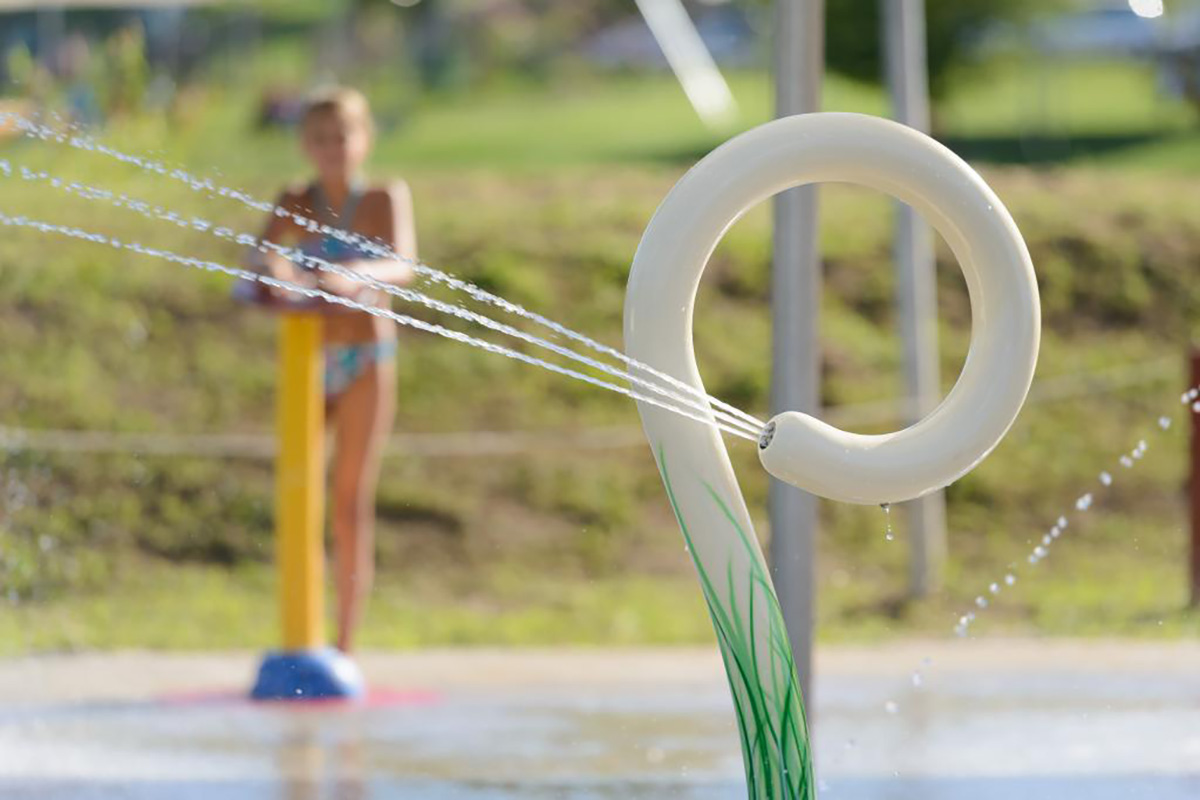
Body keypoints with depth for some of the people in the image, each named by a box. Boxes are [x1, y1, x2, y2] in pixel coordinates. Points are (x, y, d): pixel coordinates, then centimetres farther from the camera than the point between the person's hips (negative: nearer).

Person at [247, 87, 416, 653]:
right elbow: (259, 256, -11)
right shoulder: (295, 204, 4)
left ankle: (345, 645, 1)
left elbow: (403, 267, -17)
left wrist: (359, 276, -38)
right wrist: (273, 271, -35)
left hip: (366, 360, -2)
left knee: (351, 503, -2)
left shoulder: (386, 199, -1)